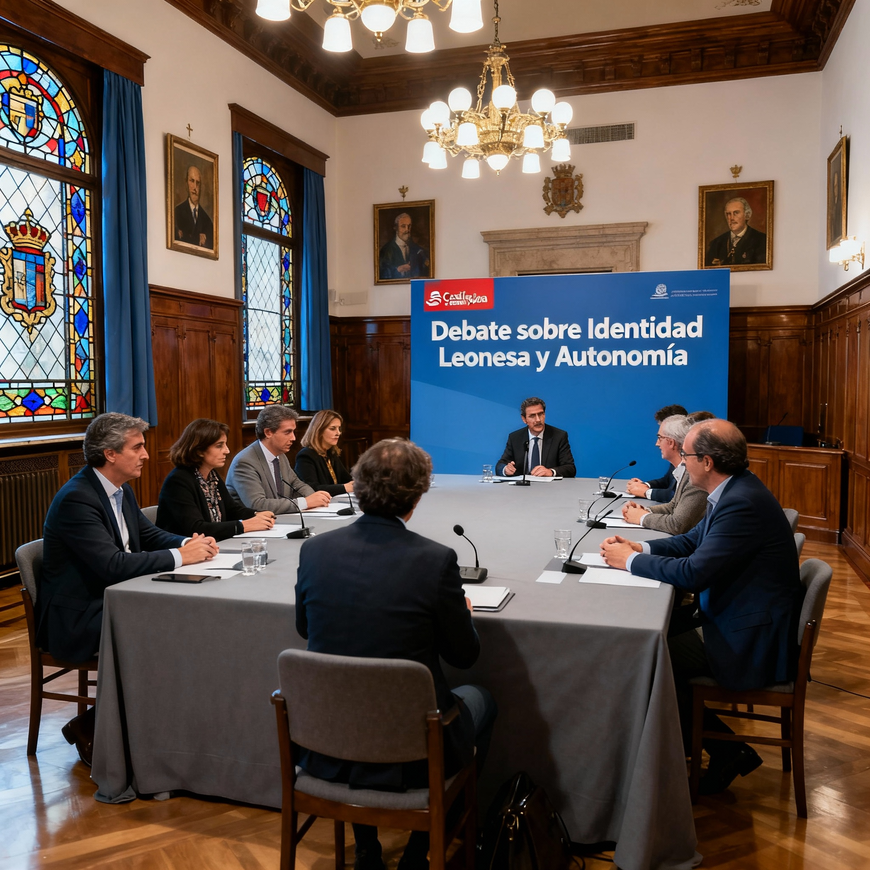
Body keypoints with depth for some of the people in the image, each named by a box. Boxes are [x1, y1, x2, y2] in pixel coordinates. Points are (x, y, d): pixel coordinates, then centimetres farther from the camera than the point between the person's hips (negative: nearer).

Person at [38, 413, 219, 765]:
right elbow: (112, 564, -29)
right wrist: (180, 556, -23)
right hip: (75, 618, -9)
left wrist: (190, 543, -6)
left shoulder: (121, 490, 9)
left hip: (111, 601, 9)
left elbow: (150, 535, 15)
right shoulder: (76, 498, -21)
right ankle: (90, 726, -5)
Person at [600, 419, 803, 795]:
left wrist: (630, 560, -15)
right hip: (729, 614, 10)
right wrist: (640, 548, 0)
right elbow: (693, 540, 15)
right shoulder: (735, 490, 4)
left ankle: (726, 753, 10)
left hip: (752, 639, -10)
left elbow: (694, 573, -29)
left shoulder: (743, 503, -27)